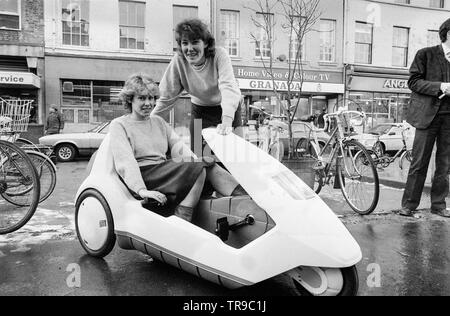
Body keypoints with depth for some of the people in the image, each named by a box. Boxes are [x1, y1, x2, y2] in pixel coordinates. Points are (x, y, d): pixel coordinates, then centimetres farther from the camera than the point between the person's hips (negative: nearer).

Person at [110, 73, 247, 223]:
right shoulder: (119, 125, 5)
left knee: (206, 164, -20)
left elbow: (178, 147, 8)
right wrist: (141, 190, -27)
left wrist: (197, 159, -15)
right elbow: (124, 161, -11)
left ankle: (245, 197, -29)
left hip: (165, 174, 6)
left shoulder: (159, 122, 22)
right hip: (143, 177, -5)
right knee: (201, 166, -26)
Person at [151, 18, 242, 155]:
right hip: (200, 110, 2)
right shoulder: (178, 61, -18)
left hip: (229, 109, -1)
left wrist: (227, 121, -51)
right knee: (197, 154, -3)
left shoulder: (219, 55, -23)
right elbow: (167, 96, -10)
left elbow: (228, 87, -36)